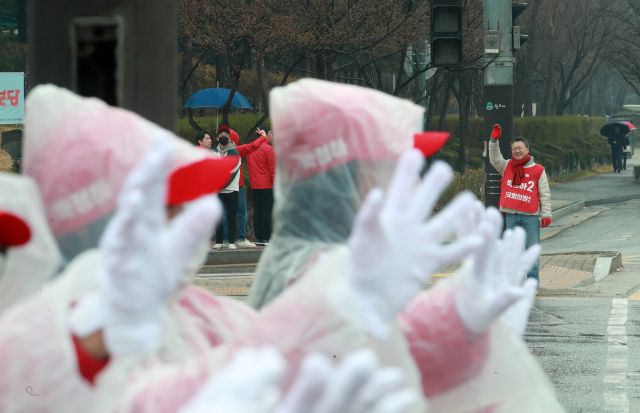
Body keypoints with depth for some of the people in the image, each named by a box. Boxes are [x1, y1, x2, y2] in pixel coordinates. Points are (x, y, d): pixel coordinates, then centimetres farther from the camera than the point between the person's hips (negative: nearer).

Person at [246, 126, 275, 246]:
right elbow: (272, 169, -10)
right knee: (267, 211, -4)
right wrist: (276, 184, -7)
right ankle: (266, 238, -7)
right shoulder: (268, 149, -9)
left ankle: (258, 238, 8)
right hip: (266, 185, -6)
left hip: (254, 186, 6)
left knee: (257, 211, 8)